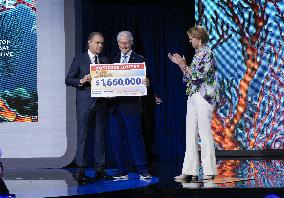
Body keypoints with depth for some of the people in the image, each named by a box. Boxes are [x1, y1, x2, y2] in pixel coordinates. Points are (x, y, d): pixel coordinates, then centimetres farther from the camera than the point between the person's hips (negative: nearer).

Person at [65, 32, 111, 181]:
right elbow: (68, 80, 1)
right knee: (82, 136, -4)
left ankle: (100, 169, 11)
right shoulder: (79, 60, 3)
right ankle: (81, 170, 0)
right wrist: (81, 81, -15)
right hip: (85, 103, -4)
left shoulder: (105, 61, 14)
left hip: (101, 102, 4)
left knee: (100, 136, 6)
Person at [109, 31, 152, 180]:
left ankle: (142, 170, 4)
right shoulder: (114, 60, 14)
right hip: (115, 105, 5)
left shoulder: (138, 60, 2)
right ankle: (122, 171, 15)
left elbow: (143, 80, -2)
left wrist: (146, 83, -24)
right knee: (115, 138, 6)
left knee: (134, 137, -5)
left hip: (131, 105, -5)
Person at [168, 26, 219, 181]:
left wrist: (184, 65, -14)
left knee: (205, 134, -7)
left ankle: (209, 171, -1)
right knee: (190, 135, 6)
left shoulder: (207, 54, -8)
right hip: (193, 97, 9)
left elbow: (199, 75, -17)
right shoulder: (197, 54, 17)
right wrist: (179, 64, 11)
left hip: (204, 97, -9)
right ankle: (190, 171, 8)